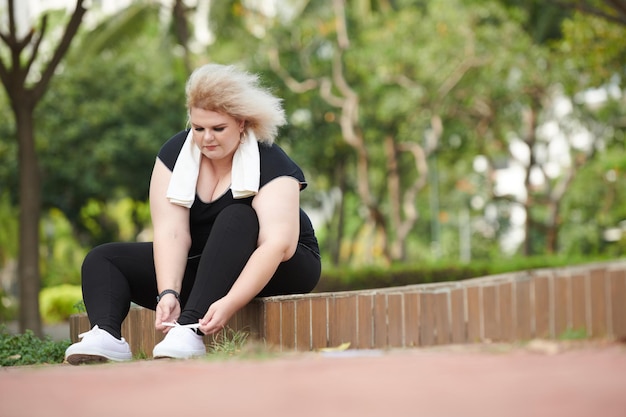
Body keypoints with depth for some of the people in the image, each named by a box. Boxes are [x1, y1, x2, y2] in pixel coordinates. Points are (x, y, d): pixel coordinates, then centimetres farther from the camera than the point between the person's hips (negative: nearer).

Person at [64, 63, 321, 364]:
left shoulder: (270, 164, -20)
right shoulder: (175, 153, -8)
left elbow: (277, 243, -32)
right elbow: (171, 232, -18)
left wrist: (229, 303, -44)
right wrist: (168, 293, -35)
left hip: (273, 270, -5)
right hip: (201, 268, 5)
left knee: (236, 218, -35)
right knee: (102, 259, -5)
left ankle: (190, 330, -48)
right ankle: (107, 337, -36)